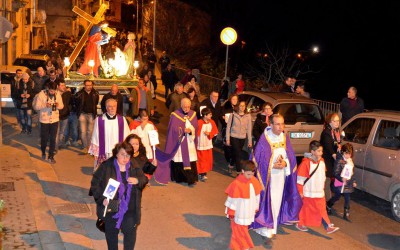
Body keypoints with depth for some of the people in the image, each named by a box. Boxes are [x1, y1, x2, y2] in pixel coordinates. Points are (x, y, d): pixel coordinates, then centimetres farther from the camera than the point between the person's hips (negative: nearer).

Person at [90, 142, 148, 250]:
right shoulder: (106, 167, -10)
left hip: (129, 208, 1)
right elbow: (95, 184, -8)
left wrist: (137, 181, -13)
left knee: (130, 229, -7)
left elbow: (144, 180, 10)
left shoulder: (135, 168, -1)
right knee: (111, 231, 14)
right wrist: (102, 199, -19)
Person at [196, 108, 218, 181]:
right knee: (201, 159, 1)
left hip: (208, 144, 6)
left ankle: (204, 172, 25)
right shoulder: (199, 123, -21)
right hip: (201, 145, -6)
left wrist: (209, 134, -12)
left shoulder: (212, 122, -2)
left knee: (208, 159, 12)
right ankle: (201, 174, 8)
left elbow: (215, 131, 6)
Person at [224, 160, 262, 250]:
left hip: (249, 212, 6)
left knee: (244, 228, 20)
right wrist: (231, 213, -11)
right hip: (239, 213, -6)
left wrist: (256, 208, 15)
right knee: (240, 230, 7)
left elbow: (257, 196, 7)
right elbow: (232, 199, -17)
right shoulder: (237, 183, -24)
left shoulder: (254, 181, -7)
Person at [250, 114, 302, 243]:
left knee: (278, 201, 14)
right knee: (268, 202, -2)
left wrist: (285, 163, -14)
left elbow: (291, 156, 6)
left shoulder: (285, 137, 0)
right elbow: (258, 159, -13)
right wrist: (273, 165, -19)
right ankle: (268, 231, 8)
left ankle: (273, 226, 32)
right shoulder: (264, 139, -16)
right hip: (267, 176, -5)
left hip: (281, 175, 5)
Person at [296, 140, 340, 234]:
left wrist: (323, 187, 20)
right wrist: (300, 191, -12)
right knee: (306, 208, 9)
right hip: (309, 193, -5)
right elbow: (300, 178, -15)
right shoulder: (306, 162, -19)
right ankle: (300, 224, 27)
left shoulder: (321, 161, 4)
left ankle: (328, 226, 7)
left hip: (320, 192, 5)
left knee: (322, 209, 6)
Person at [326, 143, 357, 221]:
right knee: (337, 197, 8)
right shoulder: (339, 160, -16)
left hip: (349, 183, 6)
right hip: (340, 183, -6)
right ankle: (328, 206, 33)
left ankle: (346, 214, 14)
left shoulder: (350, 160, 8)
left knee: (347, 199, 7)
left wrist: (353, 181, 16)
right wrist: (341, 179, -33)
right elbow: (335, 173, -19)